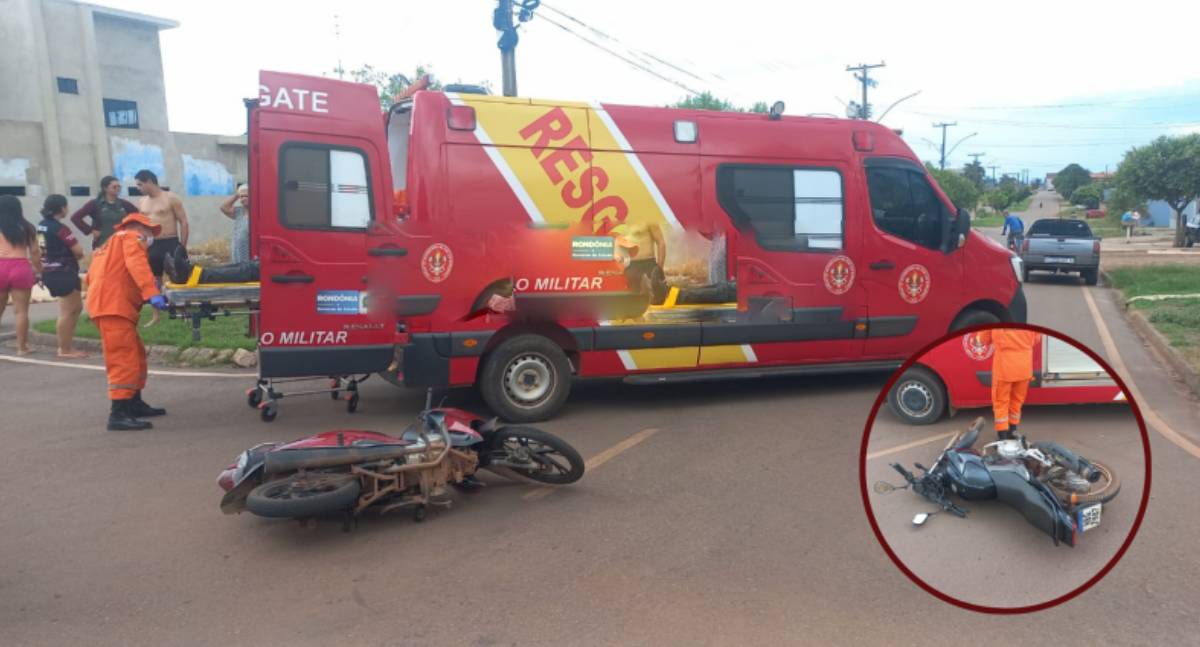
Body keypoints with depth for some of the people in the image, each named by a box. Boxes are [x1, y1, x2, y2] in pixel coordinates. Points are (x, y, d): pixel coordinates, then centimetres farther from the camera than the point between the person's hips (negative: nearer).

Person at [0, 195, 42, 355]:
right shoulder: (25, 227, 10)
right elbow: (34, 252, 8)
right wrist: (39, 271, 16)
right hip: (21, 267, 0)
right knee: (21, 310, 3)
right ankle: (22, 347, 5)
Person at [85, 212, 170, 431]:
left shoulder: (112, 244, 31)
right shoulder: (131, 237, 4)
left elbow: (92, 276, 25)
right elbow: (136, 263, -16)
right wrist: (152, 293, -29)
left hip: (106, 302, 10)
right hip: (113, 305, -10)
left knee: (136, 354, 16)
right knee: (124, 359, -13)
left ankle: (134, 403, 24)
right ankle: (118, 414, -17)